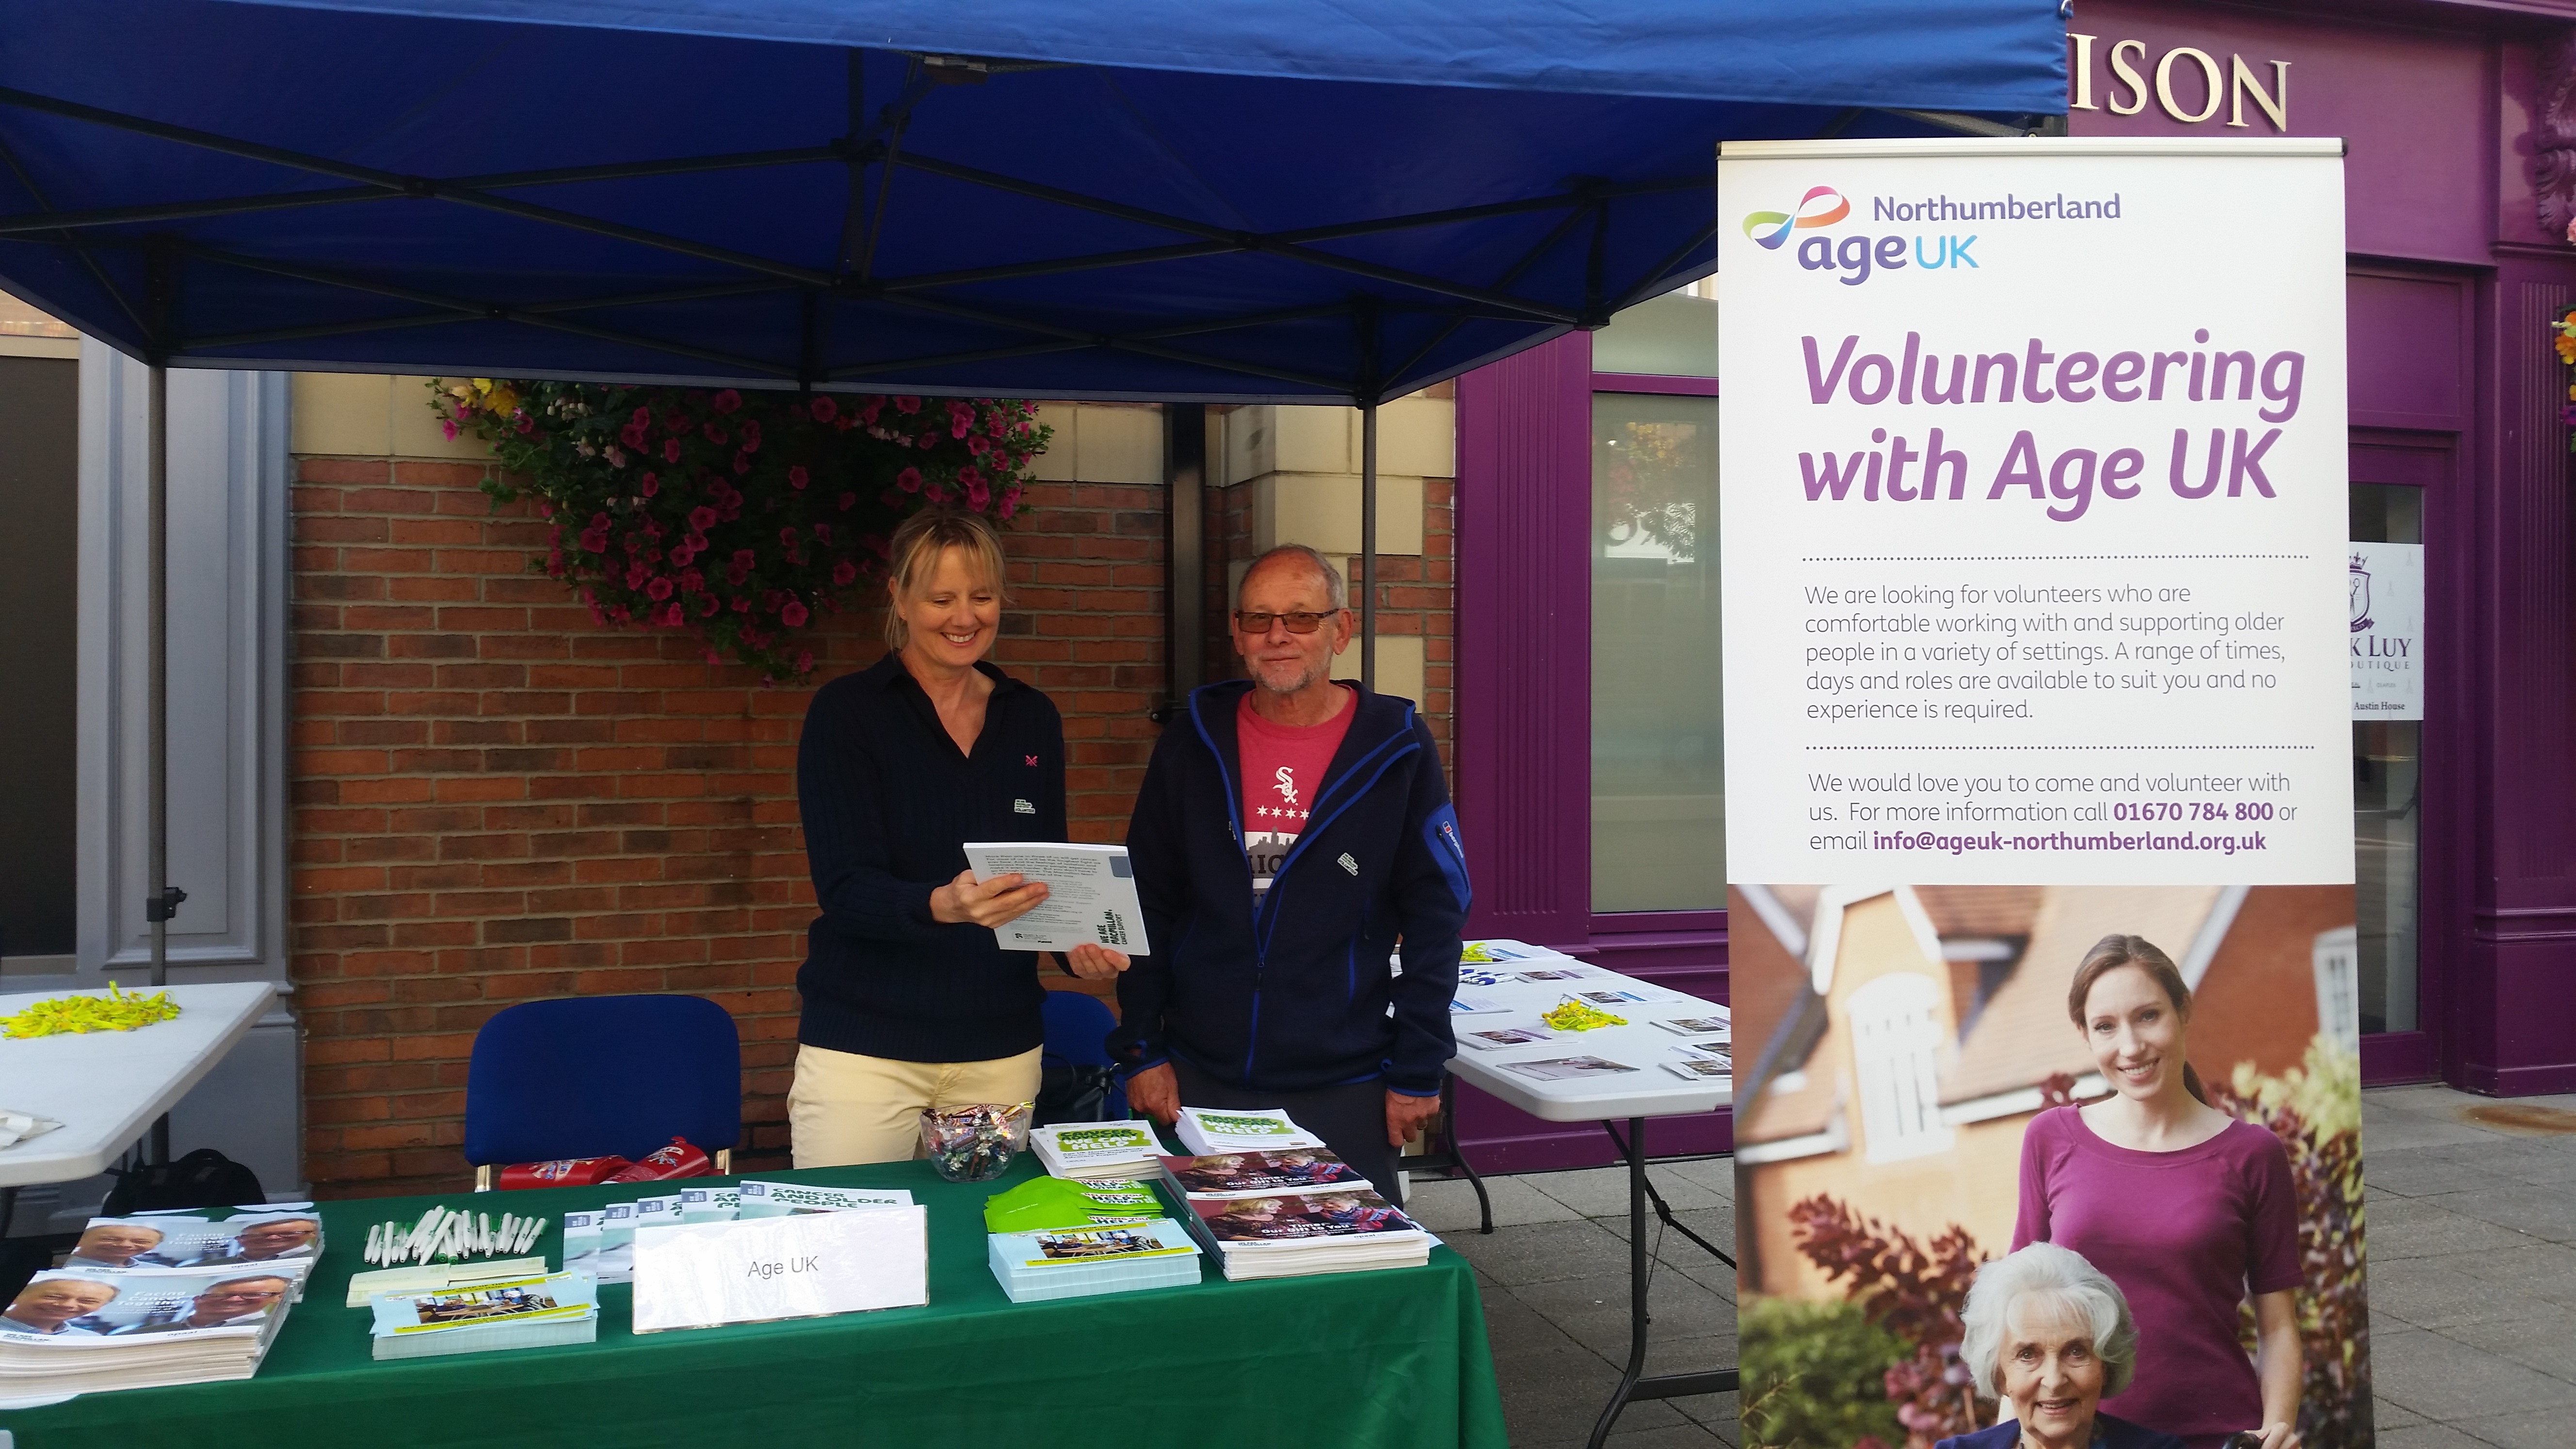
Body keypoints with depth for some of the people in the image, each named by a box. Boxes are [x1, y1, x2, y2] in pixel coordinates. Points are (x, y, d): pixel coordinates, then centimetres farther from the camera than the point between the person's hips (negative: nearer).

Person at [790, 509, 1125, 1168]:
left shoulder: (1032, 718, 7)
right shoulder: (846, 711, -5)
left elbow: (1048, 868, 12)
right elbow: (844, 890, -13)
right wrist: (943, 906, -32)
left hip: (1001, 1049, 4)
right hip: (864, 1047, -3)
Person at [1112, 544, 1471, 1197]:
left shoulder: (1398, 748, -4)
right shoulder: (1192, 742, 3)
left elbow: (1436, 918, -2)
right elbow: (1148, 905, 6)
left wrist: (1418, 1071, -5)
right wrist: (1141, 1050, 2)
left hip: (1344, 1092, -2)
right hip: (1199, 1081, 2)